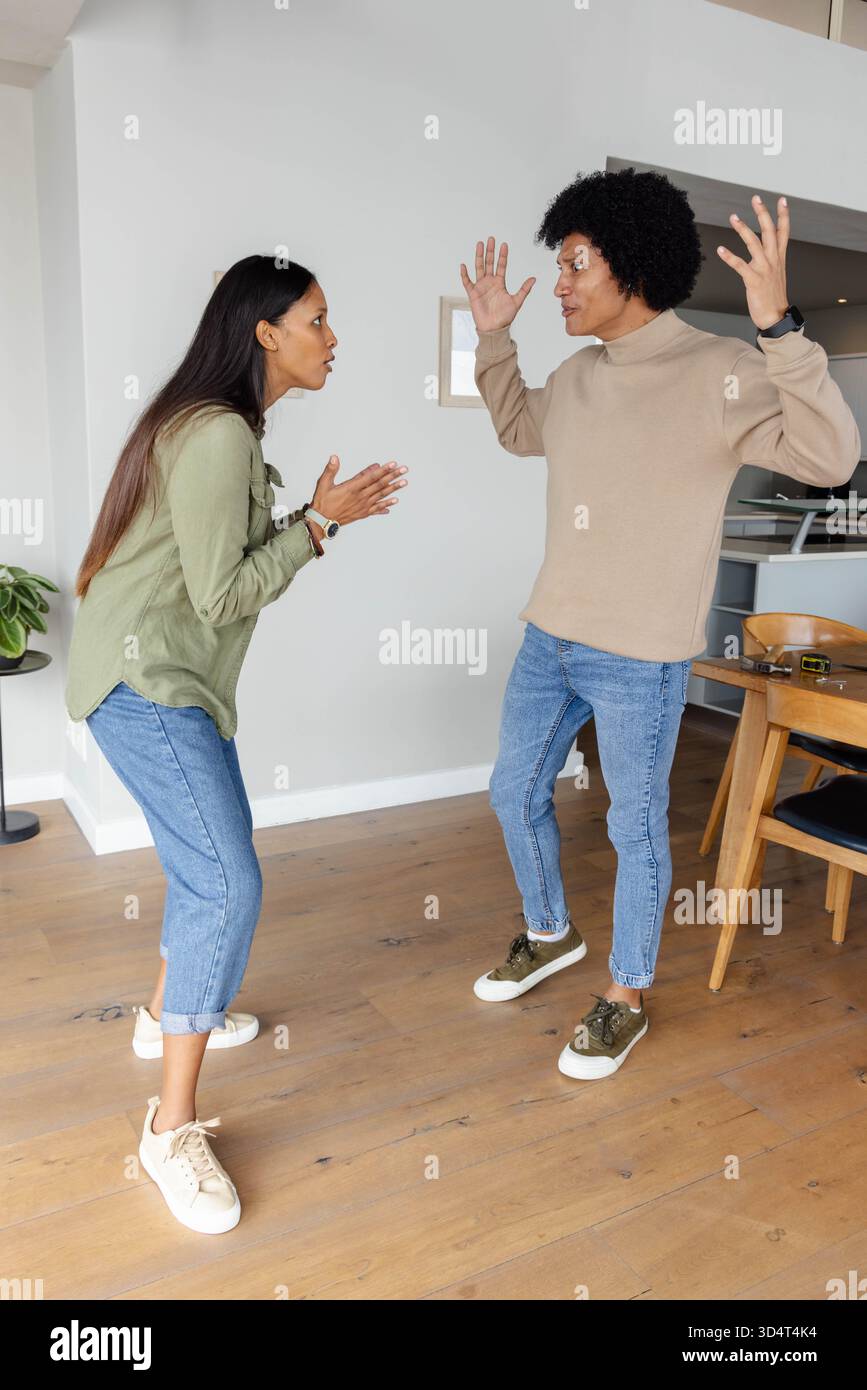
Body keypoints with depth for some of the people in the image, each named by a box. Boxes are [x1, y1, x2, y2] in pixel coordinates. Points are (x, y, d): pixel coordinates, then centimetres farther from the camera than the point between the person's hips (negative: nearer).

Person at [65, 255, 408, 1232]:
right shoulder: (216, 433, -17)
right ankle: (173, 1130, -4)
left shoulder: (224, 426, 15)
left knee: (208, 859, 19)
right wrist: (317, 523, -10)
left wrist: (325, 515, 8)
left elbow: (235, 566, 15)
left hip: (169, 676, 11)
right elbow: (222, 594, -19)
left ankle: (168, 1015, 40)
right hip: (146, 679, -11)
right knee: (229, 885, -15)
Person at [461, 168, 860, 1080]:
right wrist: (493, 338, 18)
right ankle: (549, 934, 42)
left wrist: (777, 327, -35)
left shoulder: (716, 373, -14)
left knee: (635, 828, 7)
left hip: (640, 661, -7)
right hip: (550, 639, 7)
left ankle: (626, 999, 28)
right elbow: (519, 430, 28)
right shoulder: (578, 373, 7)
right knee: (516, 792, 17)